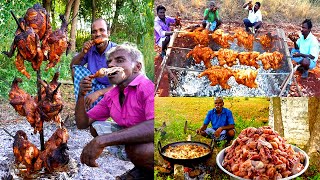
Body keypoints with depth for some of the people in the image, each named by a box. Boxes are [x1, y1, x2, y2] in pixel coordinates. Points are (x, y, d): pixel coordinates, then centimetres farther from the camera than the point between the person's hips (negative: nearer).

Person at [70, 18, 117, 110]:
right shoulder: (90, 48, -3)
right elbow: (72, 65, 4)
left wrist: (98, 93, -33)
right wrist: (83, 52, -15)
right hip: (94, 85, 6)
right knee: (76, 68, -12)